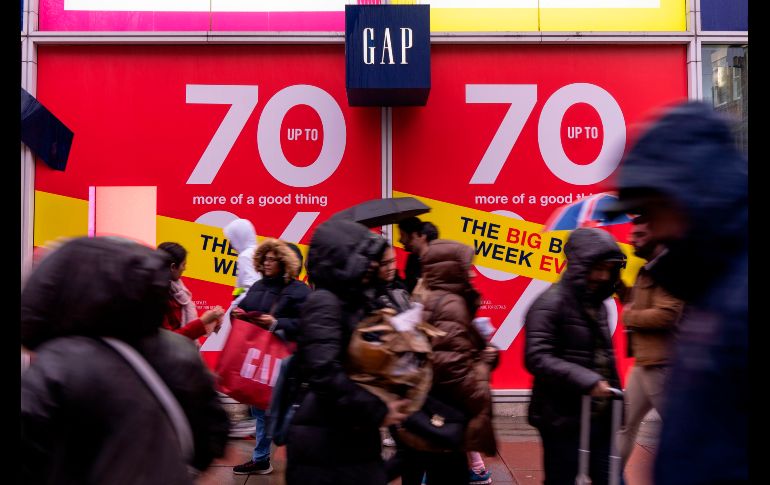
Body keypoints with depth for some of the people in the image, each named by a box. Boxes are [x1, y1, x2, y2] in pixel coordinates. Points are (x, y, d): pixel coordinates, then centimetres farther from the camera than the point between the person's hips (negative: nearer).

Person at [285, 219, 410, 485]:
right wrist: (377, 411, -18)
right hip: (322, 442, -8)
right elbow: (325, 374, -25)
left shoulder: (353, 303, 11)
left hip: (353, 437, 8)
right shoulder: (323, 303, -15)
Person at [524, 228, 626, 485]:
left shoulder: (596, 304, 13)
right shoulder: (551, 303, -13)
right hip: (563, 419, -7)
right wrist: (586, 380, -28)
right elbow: (537, 358, -23)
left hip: (600, 416, 8)